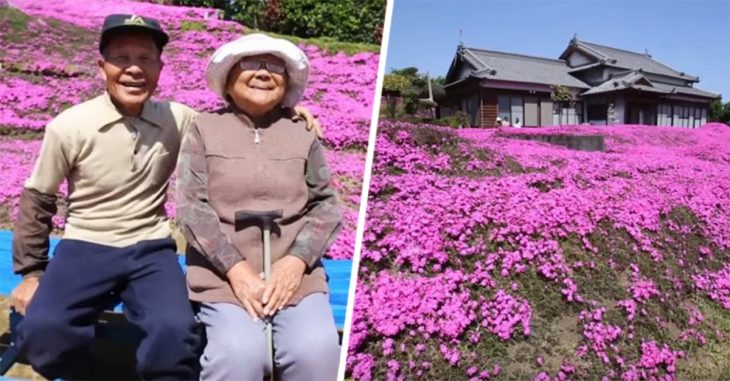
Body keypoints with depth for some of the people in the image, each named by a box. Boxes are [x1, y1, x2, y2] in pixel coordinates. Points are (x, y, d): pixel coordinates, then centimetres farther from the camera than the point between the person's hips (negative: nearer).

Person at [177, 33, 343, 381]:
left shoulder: (304, 134, 11)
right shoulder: (205, 129, 8)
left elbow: (326, 204, 6)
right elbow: (191, 206, -1)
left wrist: (296, 262, -10)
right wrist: (236, 269, -12)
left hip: (292, 272, 1)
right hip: (223, 273, -1)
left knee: (316, 350, -23)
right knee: (239, 353, -26)